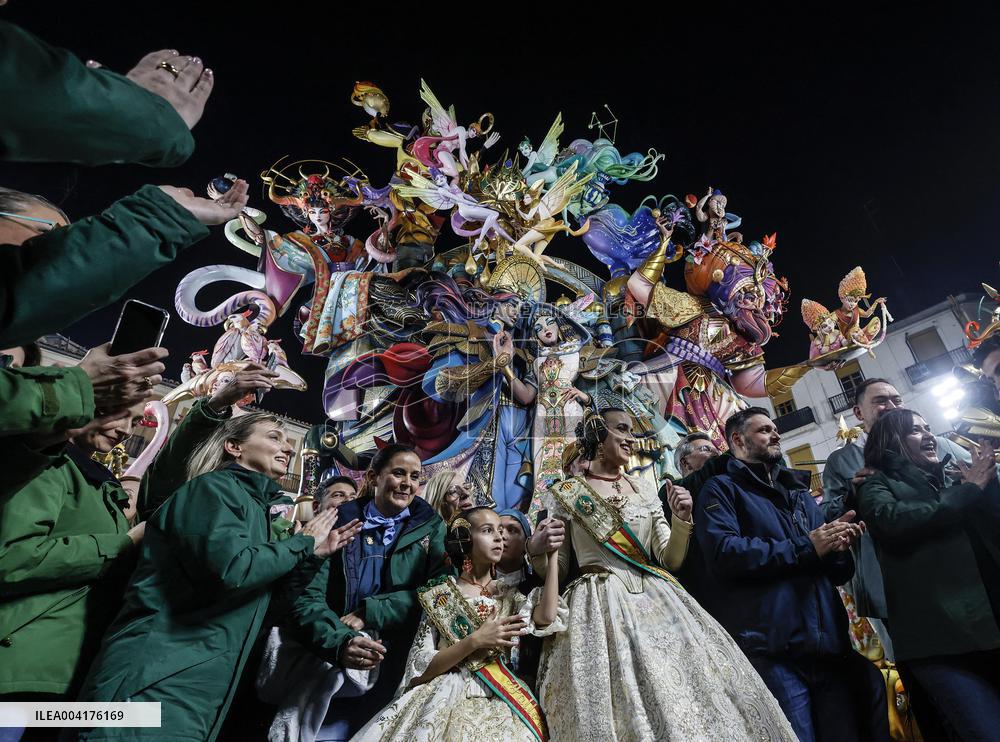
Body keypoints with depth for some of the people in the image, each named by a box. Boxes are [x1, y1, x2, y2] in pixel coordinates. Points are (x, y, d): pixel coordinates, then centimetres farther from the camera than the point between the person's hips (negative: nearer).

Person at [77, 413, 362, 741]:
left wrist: (313, 552, 15)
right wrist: (303, 543, -10)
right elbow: (232, 568, -26)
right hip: (154, 681, -9)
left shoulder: (257, 506, 17)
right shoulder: (215, 487, -9)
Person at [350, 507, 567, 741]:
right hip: (446, 698, -2)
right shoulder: (439, 595, 3)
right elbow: (418, 670, -4)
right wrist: (475, 641, -15)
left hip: (499, 699, 2)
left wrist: (552, 556, -12)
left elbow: (545, 619, -10)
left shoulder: (508, 595, 10)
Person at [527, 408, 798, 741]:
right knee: (622, 710, -9)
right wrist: (536, 552, -19)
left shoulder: (644, 490, 12)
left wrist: (682, 519, -7)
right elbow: (554, 571, 3)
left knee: (688, 704, 0)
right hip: (601, 606, -4)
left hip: (655, 599, 4)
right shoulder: (565, 494, 1)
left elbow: (671, 560, 10)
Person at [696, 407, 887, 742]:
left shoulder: (800, 493, 24)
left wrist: (838, 545, 0)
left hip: (829, 646, 7)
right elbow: (723, 551, -17)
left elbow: (838, 573, 24)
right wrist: (804, 548, -11)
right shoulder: (721, 489, 2)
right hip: (771, 649, -6)